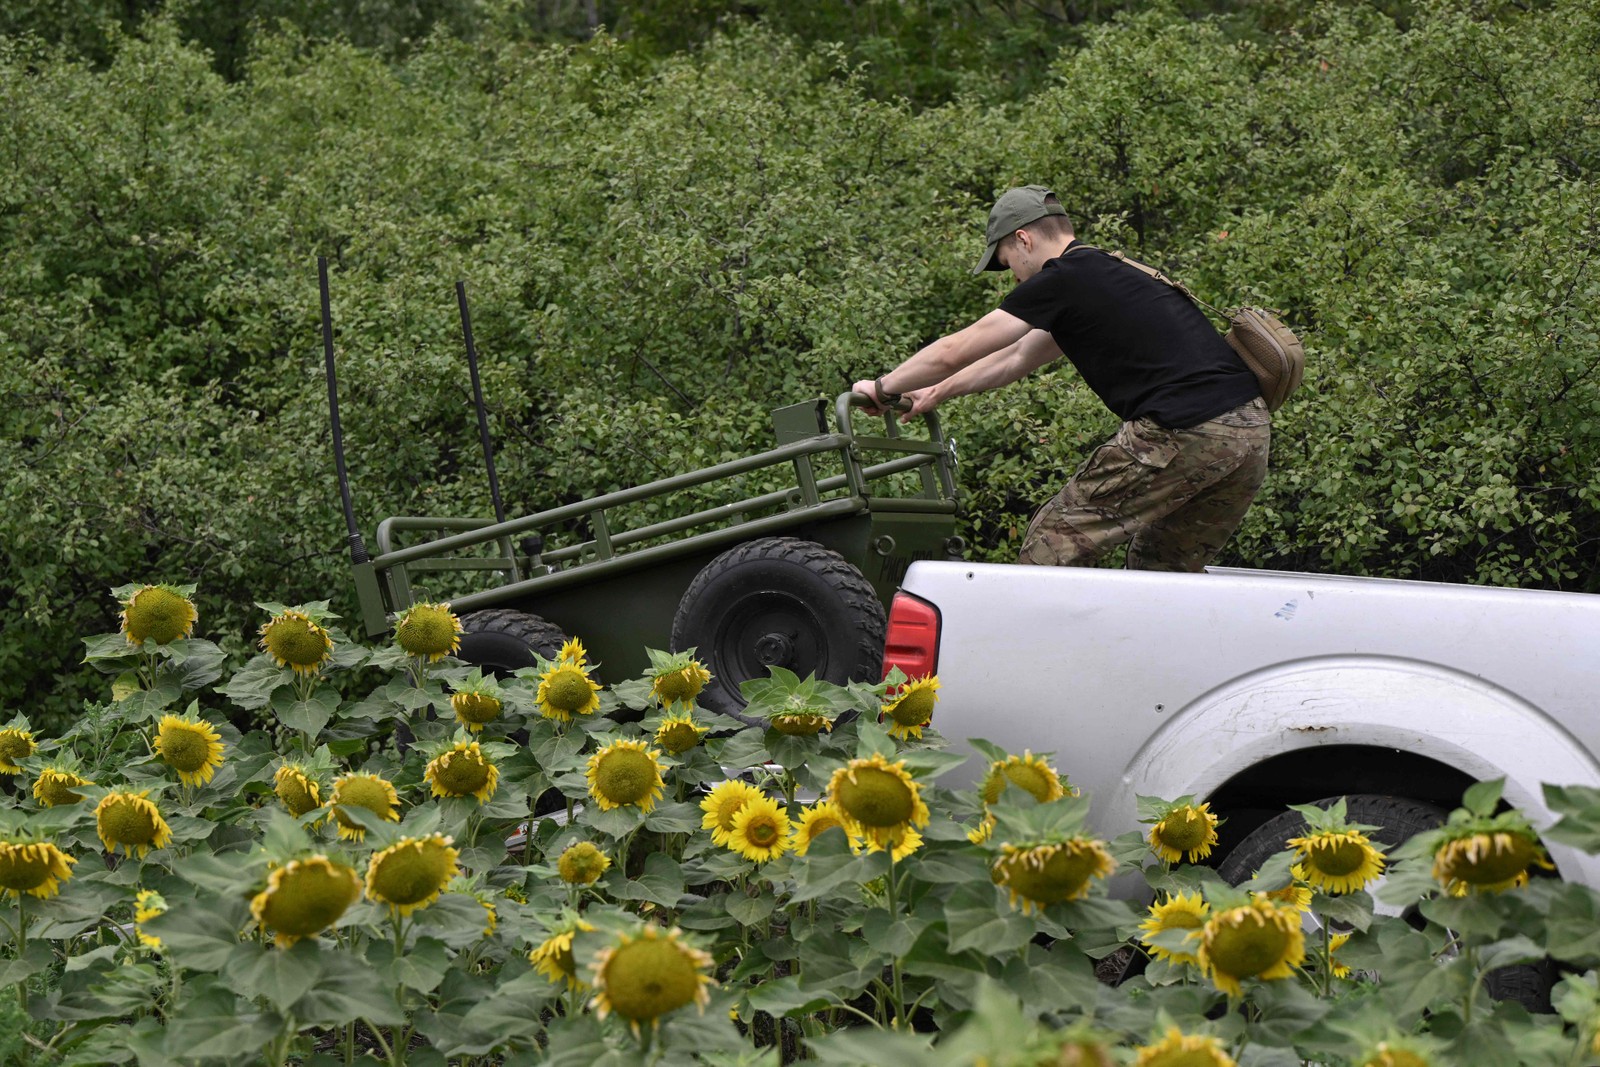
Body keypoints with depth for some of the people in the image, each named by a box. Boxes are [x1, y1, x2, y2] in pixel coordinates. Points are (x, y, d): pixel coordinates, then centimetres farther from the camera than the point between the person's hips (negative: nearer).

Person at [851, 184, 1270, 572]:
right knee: (1165, 570, 21)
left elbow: (954, 352, 3)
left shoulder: (1063, 279, -2)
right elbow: (1019, 357, 36)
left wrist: (883, 387, 18)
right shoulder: (1114, 273, 26)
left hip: (1184, 435, -9)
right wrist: (935, 393, 43)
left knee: (1052, 541, 0)